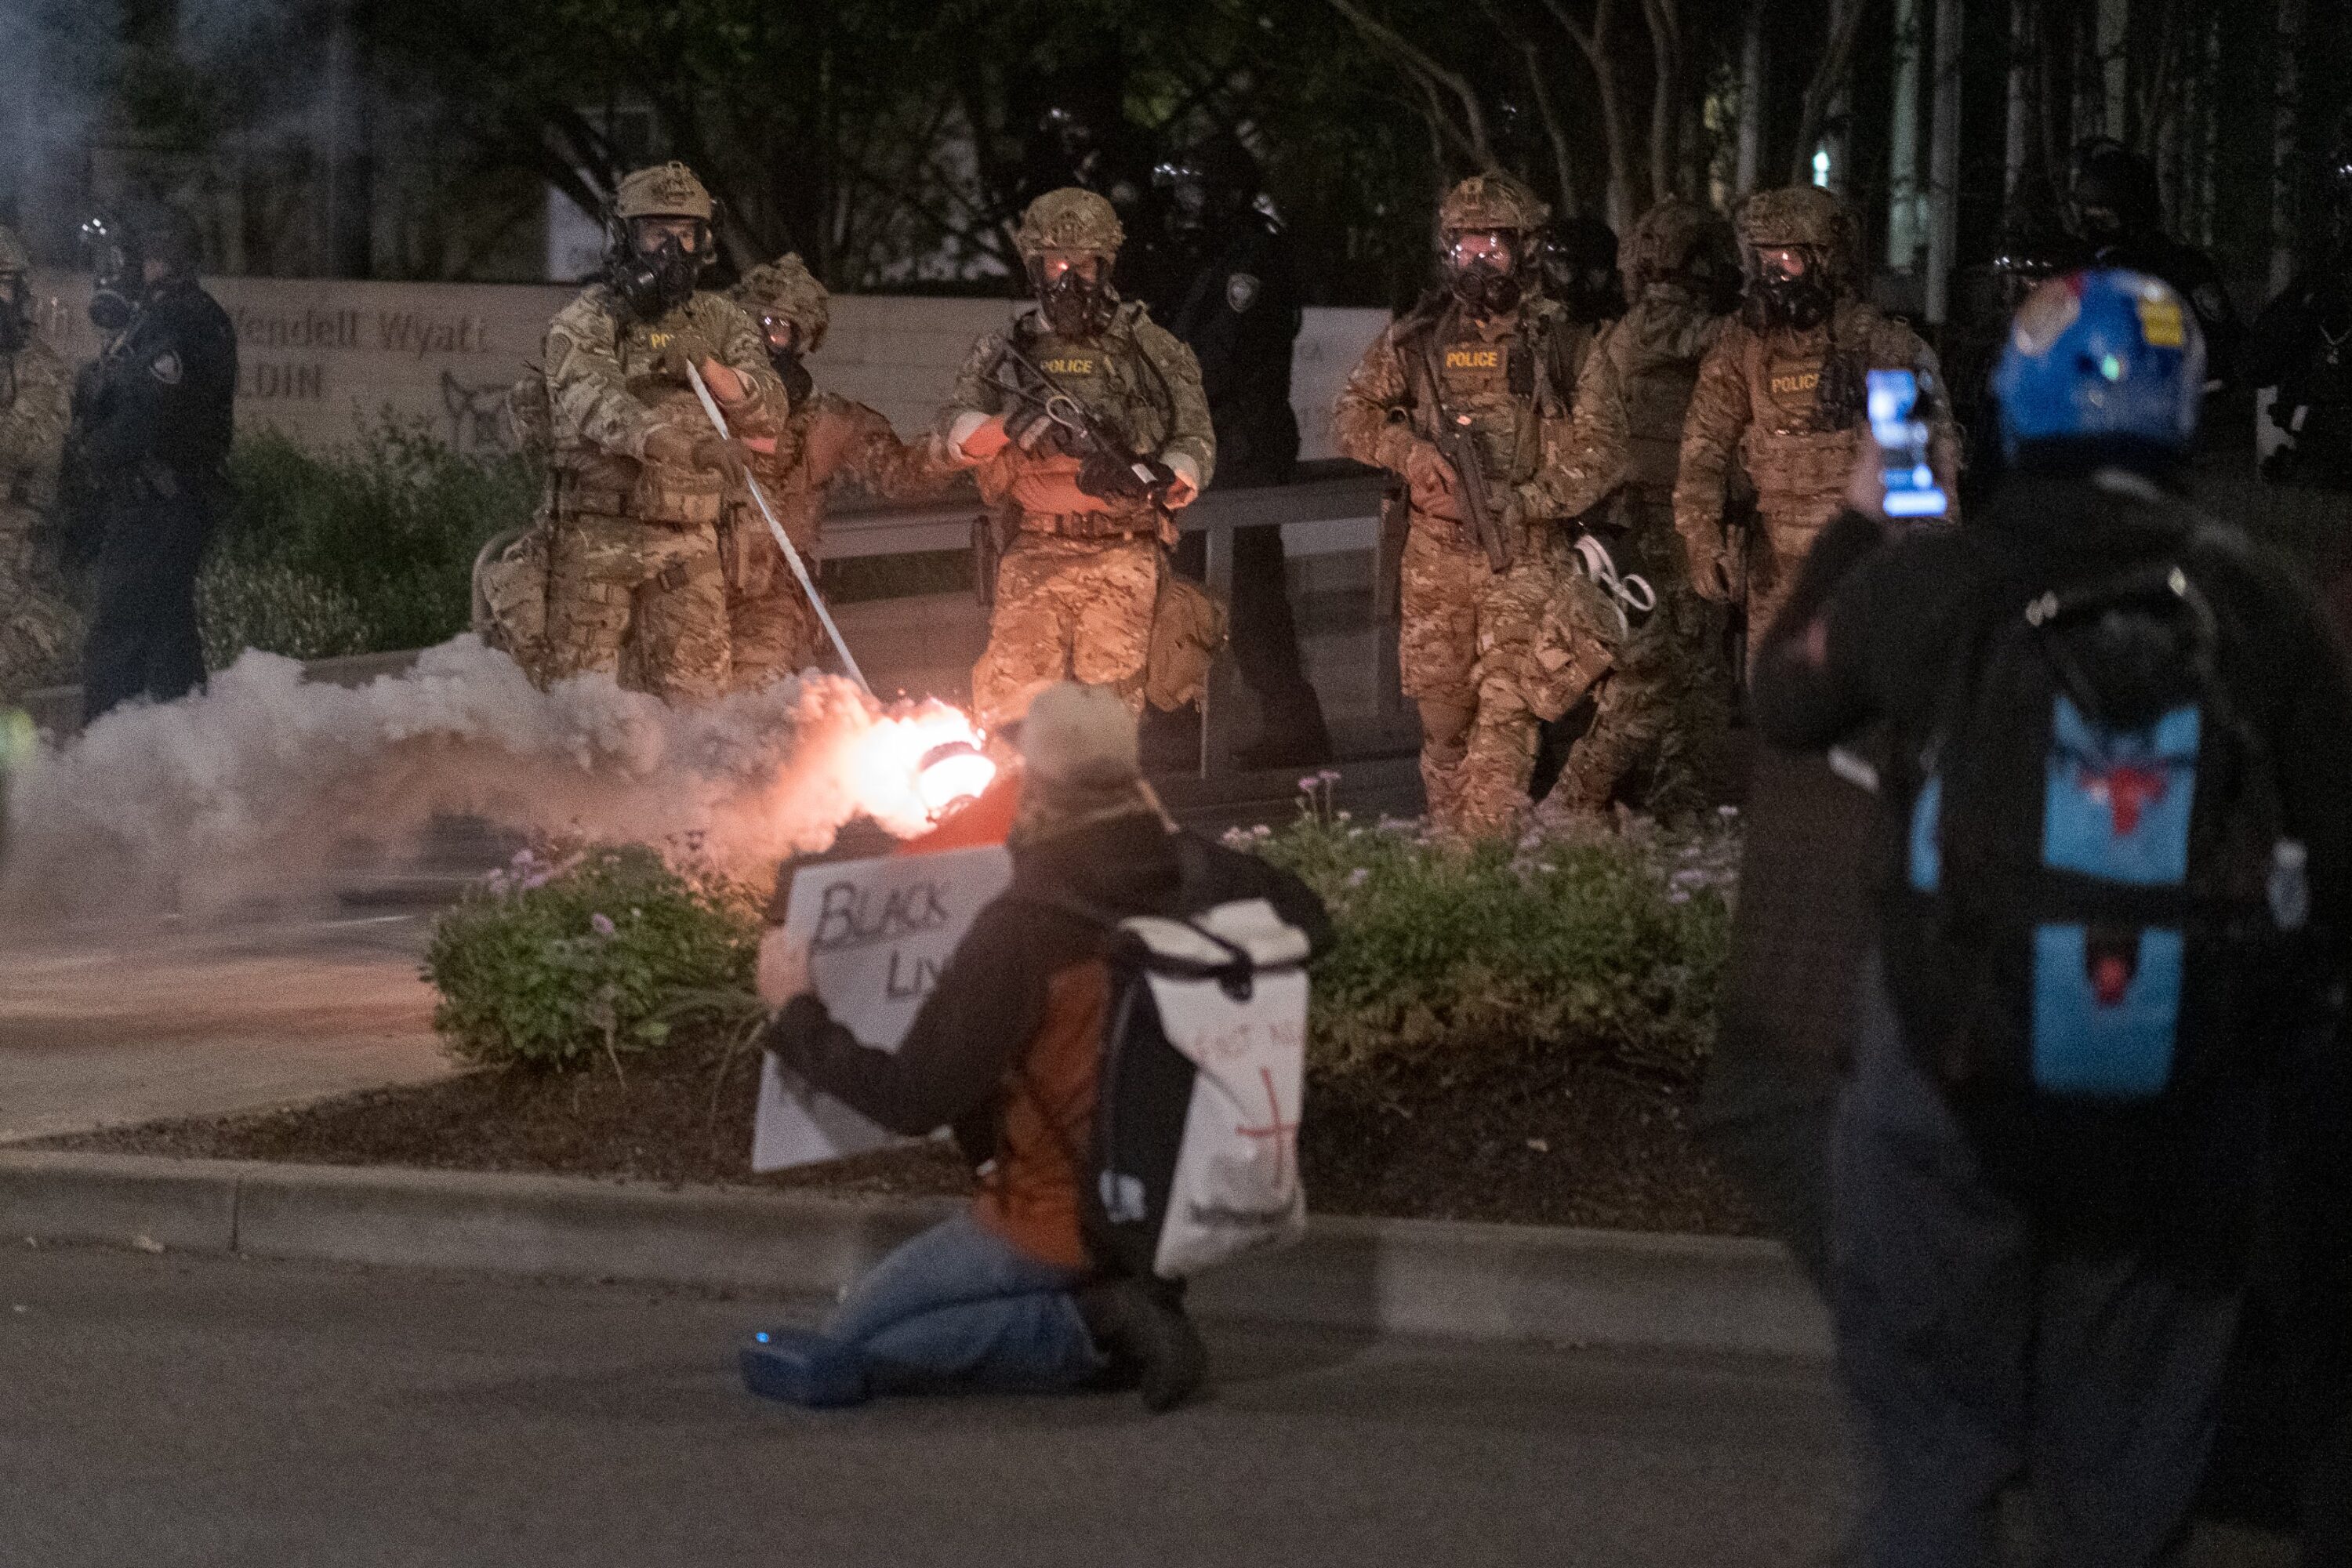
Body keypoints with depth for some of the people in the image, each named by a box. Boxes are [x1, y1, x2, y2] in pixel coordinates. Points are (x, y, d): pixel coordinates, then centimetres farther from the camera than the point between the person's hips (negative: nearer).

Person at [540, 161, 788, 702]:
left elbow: (771, 415, 5)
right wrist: (692, 446, -36)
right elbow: (596, 404, -21)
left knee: (693, 697, -2)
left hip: (688, 542, 3)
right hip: (597, 535, -3)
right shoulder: (584, 322, -1)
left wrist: (708, 367, -15)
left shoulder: (720, 322, 13)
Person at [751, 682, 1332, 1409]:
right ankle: (1128, 1310, 7)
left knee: (847, 1347, 5)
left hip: (1059, 1222, -8)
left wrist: (795, 1012, -9)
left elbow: (911, 1099, -22)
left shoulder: (1022, 928, -26)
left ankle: (1091, 1329, -9)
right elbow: (1309, 923, 14)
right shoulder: (1195, 877, -8)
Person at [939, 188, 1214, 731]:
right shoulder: (1004, 351, 13)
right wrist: (1009, 424, -18)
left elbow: (1196, 441, 3)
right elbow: (955, 431, 4)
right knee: (1010, 701, -8)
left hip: (1122, 557, -1)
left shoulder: (1151, 349, 8)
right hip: (1035, 551, 1)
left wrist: (1146, 479, -19)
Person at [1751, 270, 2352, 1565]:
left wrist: (1854, 528, 21)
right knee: (2126, 1461, 16)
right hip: (2179, 1103, 1)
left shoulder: (1924, 581, -12)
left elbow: (1788, 700, 8)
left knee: (1930, 1432, 13)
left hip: (1956, 1077, -1)